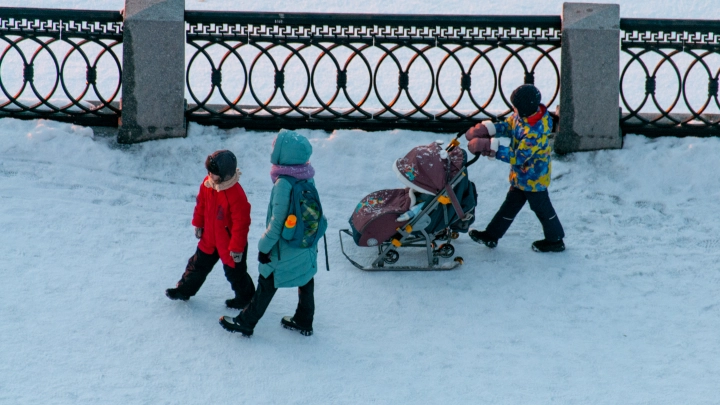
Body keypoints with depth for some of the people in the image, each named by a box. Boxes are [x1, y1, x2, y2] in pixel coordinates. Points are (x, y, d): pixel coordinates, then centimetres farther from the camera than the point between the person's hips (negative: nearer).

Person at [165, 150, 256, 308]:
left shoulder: (236, 195, -33)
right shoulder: (207, 184, -11)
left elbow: (241, 223, -28)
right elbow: (201, 204, 8)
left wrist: (237, 247, -22)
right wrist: (198, 224, 15)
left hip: (230, 243, -6)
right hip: (209, 239, 6)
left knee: (234, 272, 13)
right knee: (198, 265, 21)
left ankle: (245, 297, 36)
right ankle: (185, 290, 40)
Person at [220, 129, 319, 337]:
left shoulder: (284, 184, -28)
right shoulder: (307, 177, -6)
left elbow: (277, 222, -23)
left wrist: (264, 246, -12)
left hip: (285, 250, -7)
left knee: (266, 285, 8)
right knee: (305, 282, 20)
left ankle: (245, 323, 22)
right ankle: (304, 322, 37)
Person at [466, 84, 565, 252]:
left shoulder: (535, 132, -38)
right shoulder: (522, 114, -12)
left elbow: (518, 157, -34)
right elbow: (508, 125, 5)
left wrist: (490, 147, -35)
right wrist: (485, 129, -11)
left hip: (533, 178, -9)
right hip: (521, 175, 9)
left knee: (541, 207, 12)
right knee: (511, 204, 20)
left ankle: (555, 240, 32)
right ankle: (491, 235, 32)